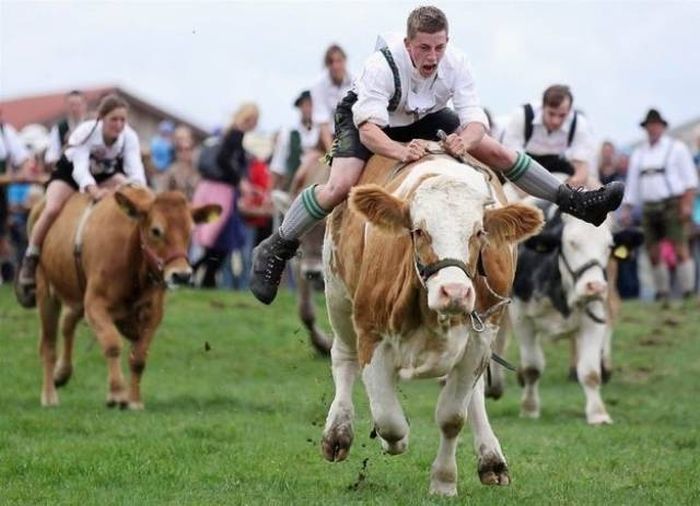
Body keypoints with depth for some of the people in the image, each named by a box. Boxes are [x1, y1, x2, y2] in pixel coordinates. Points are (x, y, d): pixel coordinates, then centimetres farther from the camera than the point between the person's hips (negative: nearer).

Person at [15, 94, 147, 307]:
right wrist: (94, 191, -63)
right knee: (52, 209, -27)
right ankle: (29, 264, -13)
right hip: (69, 172, -4)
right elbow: (80, 169, -43)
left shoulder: (129, 136, -25)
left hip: (107, 174, 4)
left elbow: (135, 168, -35)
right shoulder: (85, 132, -34)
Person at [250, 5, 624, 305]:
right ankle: (273, 252, -16)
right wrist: (400, 151, -63)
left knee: (497, 152, -4)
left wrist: (465, 140, -49)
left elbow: (475, 118, -25)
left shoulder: (455, 64, -25)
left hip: (423, 119, 4)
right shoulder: (383, 64, -38)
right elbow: (368, 127, -43)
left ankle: (574, 201, 7)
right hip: (363, 118, -4)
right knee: (341, 186, -29)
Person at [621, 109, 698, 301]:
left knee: (680, 248, -13)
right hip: (649, 208, 5)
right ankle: (662, 292, 9)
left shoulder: (676, 148, 5)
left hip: (672, 204, -5)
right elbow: (632, 183, 19)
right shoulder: (638, 154, 18)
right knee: (653, 252, 2)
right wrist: (626, 209, 11)